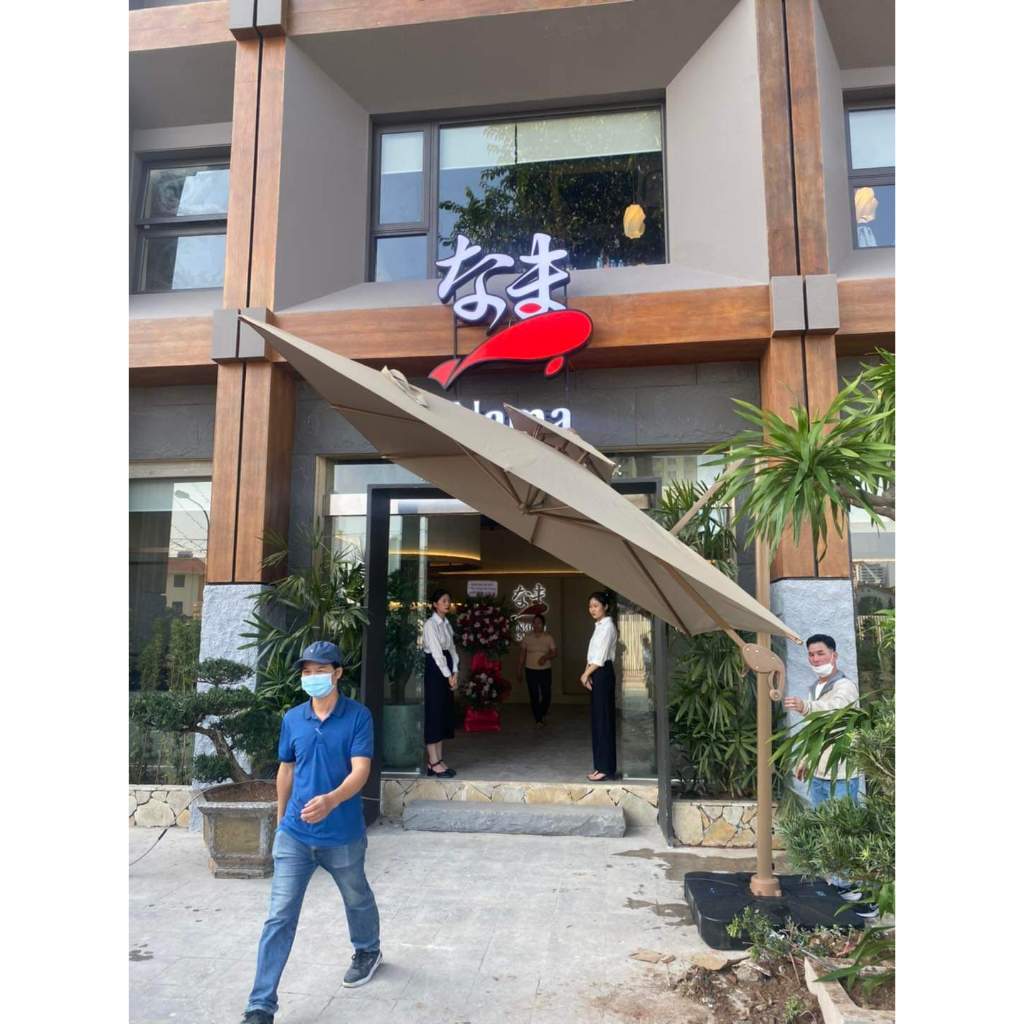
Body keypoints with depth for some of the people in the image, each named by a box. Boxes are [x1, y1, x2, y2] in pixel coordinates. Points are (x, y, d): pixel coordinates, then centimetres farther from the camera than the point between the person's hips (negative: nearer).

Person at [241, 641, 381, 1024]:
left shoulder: (358, 716, -14)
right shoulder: (292, 719, -2)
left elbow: (360, 770, -21)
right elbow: (286, 769, 11)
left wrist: (330, 800, -39)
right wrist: (281, 817, 18)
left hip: (343, 835, -2)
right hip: (294, 835, 2)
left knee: (357, 899, 22)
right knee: (279, 917, 0)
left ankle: (368, 951, 50)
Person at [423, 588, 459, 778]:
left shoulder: (447, 624, 14)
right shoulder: (430, 624, -10)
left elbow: (451, 648, 11)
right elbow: (436, 651, -15)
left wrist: (455, 672, -2)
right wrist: (448, 675, -14)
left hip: (447, 671, 8)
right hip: (434, 669, -8)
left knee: (445, 715, 8)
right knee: (434, 714, -5)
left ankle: (438, 761, 14)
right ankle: (434, 763, -2)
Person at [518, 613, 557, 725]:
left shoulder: (549, 637, -1)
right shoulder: (527, 637, 0)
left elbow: (555, 653, -2)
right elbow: (522, 654, 5)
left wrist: (546, 657, -21)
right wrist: (520, 669, 4)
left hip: (545, 670, 0)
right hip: (531, 670, 0)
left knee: (546, 695, 0)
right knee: (534, 696, 0)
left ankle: (541, 714, 27)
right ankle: (538, 719, 12)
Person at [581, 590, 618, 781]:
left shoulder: (607, 626, -13)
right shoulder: (599, 625, 16)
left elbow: (600, 657, -18)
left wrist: (585, 674, -9)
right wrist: (587, 674, 2)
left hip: (603, 674, -10)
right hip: (597, 674, 10)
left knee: (603, 720, -6)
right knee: (597, 720, 11)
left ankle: (606, 768, -1)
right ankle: (601, 765, 16)